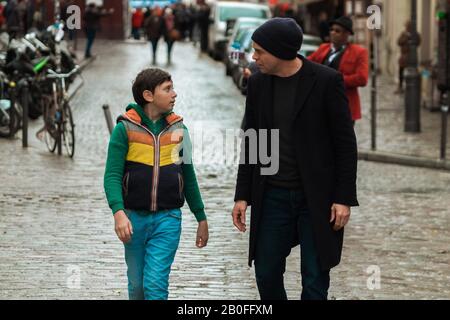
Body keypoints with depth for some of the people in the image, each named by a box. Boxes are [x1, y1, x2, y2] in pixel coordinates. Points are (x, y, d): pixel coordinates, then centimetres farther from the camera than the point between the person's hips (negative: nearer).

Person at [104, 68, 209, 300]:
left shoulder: (178, 129, 5)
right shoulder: (125, 129, -4)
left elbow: (188, 177, 14)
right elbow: (112, 175, -9)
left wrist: (201, 219, 17)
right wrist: (118, 212, -25)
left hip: (167, 219, 1)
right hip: (134, 217, -1)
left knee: (156, 284, -10)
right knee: (137, 285, 12)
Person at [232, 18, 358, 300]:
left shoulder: (326, 81, -10)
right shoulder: (258, 83, 4)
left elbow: (346, 144, -8)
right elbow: (251, 142, 11)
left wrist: (344, 198, -11)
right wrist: (243, 195, 7)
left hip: (317, 198, -4)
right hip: (273, 196, 4)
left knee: (315, 281, -1)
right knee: (266, 275, 6)